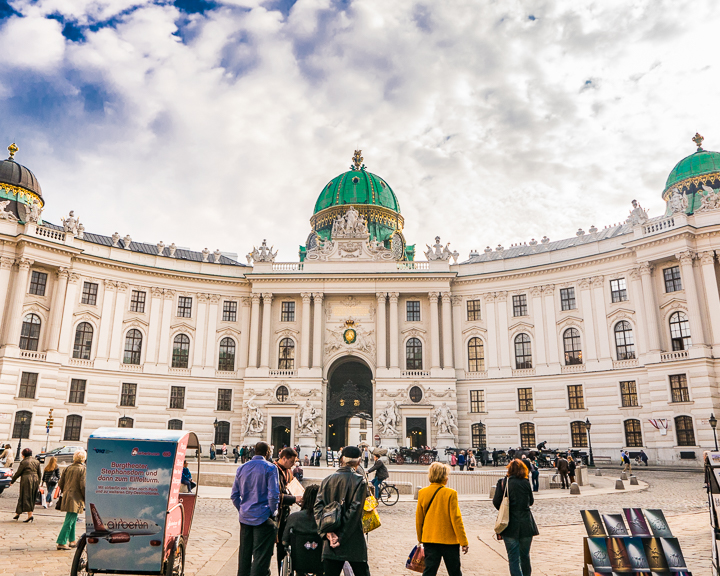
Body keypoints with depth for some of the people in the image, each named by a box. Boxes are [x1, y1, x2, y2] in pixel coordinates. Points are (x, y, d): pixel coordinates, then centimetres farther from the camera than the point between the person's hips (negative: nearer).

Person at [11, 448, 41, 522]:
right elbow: (39, 473, 15)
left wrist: (12, 481, 9)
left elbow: (18, 473, -4)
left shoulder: (24, 462, -8)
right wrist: (38, 483, 23)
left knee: (25, 497, -1)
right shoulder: (36, 462, 11)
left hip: (26, 480, -6)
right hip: (35, 480, 6)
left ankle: (30, 515, -8)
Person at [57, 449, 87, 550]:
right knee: (69, 521, -4)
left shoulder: (68, 468, 8)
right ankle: (62, 542, -5)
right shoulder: (83, 469, -11)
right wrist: (86, 499, -5)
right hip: (76, 499, -7)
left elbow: (60, 484, 11)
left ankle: (72, 541, 27)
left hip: (67, 497, 7)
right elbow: (83, 486, -15)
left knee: (72, 520, 19)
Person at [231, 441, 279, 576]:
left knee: (244, 553, 16)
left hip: (244, 518, 6)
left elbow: (234, 495, 11)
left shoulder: (242, 468, 9)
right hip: (263, 518, -6)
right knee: (261, 554, 0)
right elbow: (273, 495, -14)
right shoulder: (270, 468, -8)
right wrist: (273, 513, -2)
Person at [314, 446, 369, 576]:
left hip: (331, 541, 3)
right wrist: (341, 537, -12)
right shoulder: (360, 481, -6)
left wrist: (327, 532, -10)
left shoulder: (327, 480, 6)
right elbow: (355, 510, -14)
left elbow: (318, 507, -4)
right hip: (354, 545, -3)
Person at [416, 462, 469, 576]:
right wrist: (464, 541, -5)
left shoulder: (422, 493, -2)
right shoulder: (450, 493, -14)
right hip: (449, 540, -3)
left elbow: (418, 518, 6)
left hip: (429, 539, 3)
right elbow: (456, 519, -13)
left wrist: (420, 538, 19)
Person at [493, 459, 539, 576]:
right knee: (525, 555, 19)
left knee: (513, 557, 3)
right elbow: (531, 501, 7)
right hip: (526, 524, 2)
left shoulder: (502, 482, -7)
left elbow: (496, 502, -8)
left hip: (510, 525, -2)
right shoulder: (526, 483, -2)